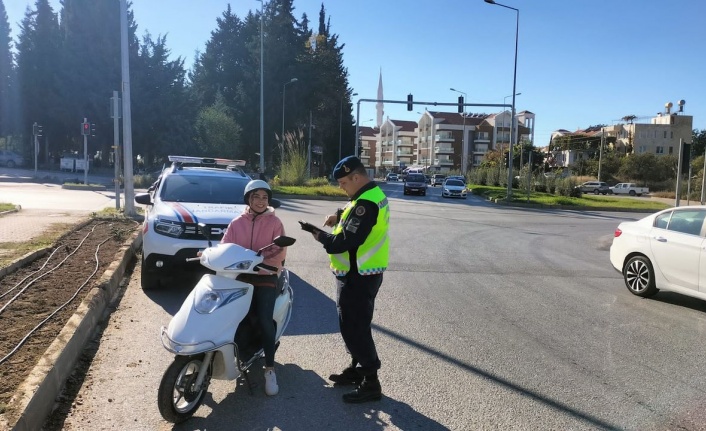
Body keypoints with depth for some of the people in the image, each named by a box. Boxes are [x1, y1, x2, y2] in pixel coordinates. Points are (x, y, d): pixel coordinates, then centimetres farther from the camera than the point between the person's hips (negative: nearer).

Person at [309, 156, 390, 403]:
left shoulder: (366, 203, -23)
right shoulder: (373, 194, 10)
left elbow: (347, 241, -27)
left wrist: (321, 237, -11)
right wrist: (340, 216, 7)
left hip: (358, 277, -11)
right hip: (361, 274, 11)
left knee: (355, 328, -4)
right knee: (355, 325, 20)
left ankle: (371, 383, 5)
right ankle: (357, 369, 34)